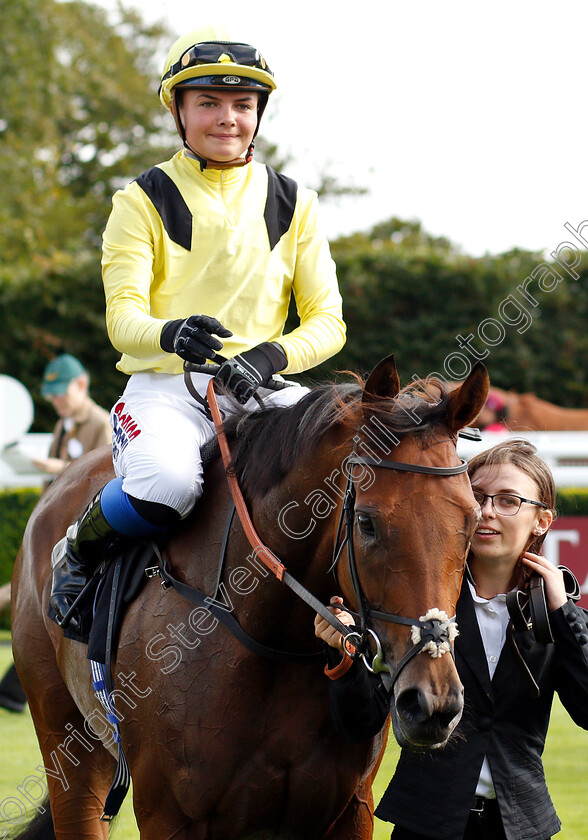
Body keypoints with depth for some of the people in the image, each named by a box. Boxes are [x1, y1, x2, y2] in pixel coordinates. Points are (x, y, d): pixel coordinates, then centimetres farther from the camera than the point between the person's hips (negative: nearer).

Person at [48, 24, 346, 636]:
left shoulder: (292, 204, 11)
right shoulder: (144, 201, 3)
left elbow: (328, 321, 7)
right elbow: (122, 316, -8)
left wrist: (272, 356, -16)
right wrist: (169, 334, -33)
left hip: (261, 390, 3)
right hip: (165, 386, -3)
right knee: (166, 484, -36)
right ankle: (78, 552, -3)